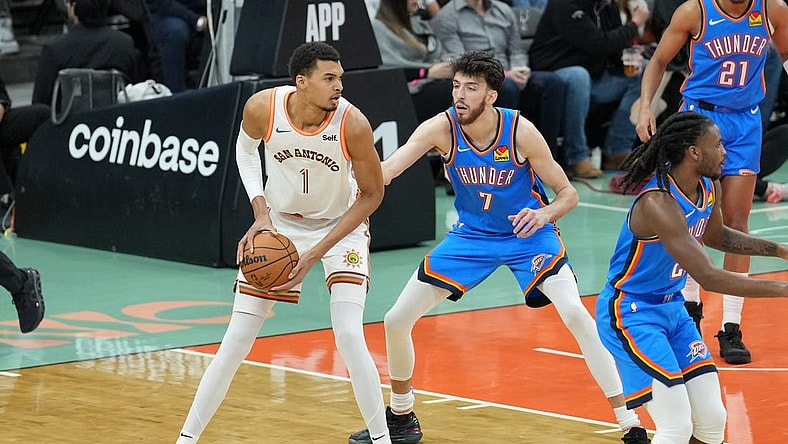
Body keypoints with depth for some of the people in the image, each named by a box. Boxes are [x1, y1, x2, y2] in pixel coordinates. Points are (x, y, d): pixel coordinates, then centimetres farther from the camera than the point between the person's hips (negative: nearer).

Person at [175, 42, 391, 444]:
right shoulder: (262, 108, -23)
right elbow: (245, 148, 3)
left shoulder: (352, 124, -28)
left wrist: (316, 254, -20)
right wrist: (261, 213, -10)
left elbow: (372, 194, -14)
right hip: (279, 222, 2)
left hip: (341, 225, -2)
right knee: (236, 341, 0)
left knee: (349, 337, -19)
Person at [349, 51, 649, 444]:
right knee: (397, 320, 1)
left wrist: (544, 214, -35)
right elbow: (385, 171, -31)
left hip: (528, 234, -3)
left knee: (575, 314, -26)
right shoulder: (441, 128, -18)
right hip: (471, 235, 4)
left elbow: (568, 194, -13)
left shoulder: (520, 131, -22)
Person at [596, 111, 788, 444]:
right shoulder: (658, 203, -30)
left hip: (672, 307, 9)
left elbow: (714, 235, 22)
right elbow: (708, 277, -33)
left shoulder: (709, 189, -2)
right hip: (630, 312, -9)